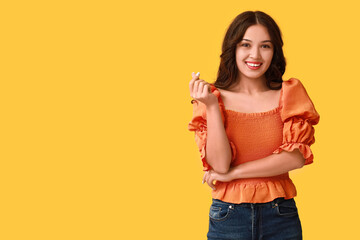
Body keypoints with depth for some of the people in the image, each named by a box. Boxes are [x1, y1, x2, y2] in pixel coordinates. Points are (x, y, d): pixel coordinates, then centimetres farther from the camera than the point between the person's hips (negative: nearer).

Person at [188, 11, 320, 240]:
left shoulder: (289, 94, 2)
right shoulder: (216, 98, -2)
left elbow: (296, 157, -10)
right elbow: (220, 164, -12)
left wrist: (233, 173, -11)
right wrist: (211, 106, -20)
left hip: (281, 216, 1)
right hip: (229, 217, -1)